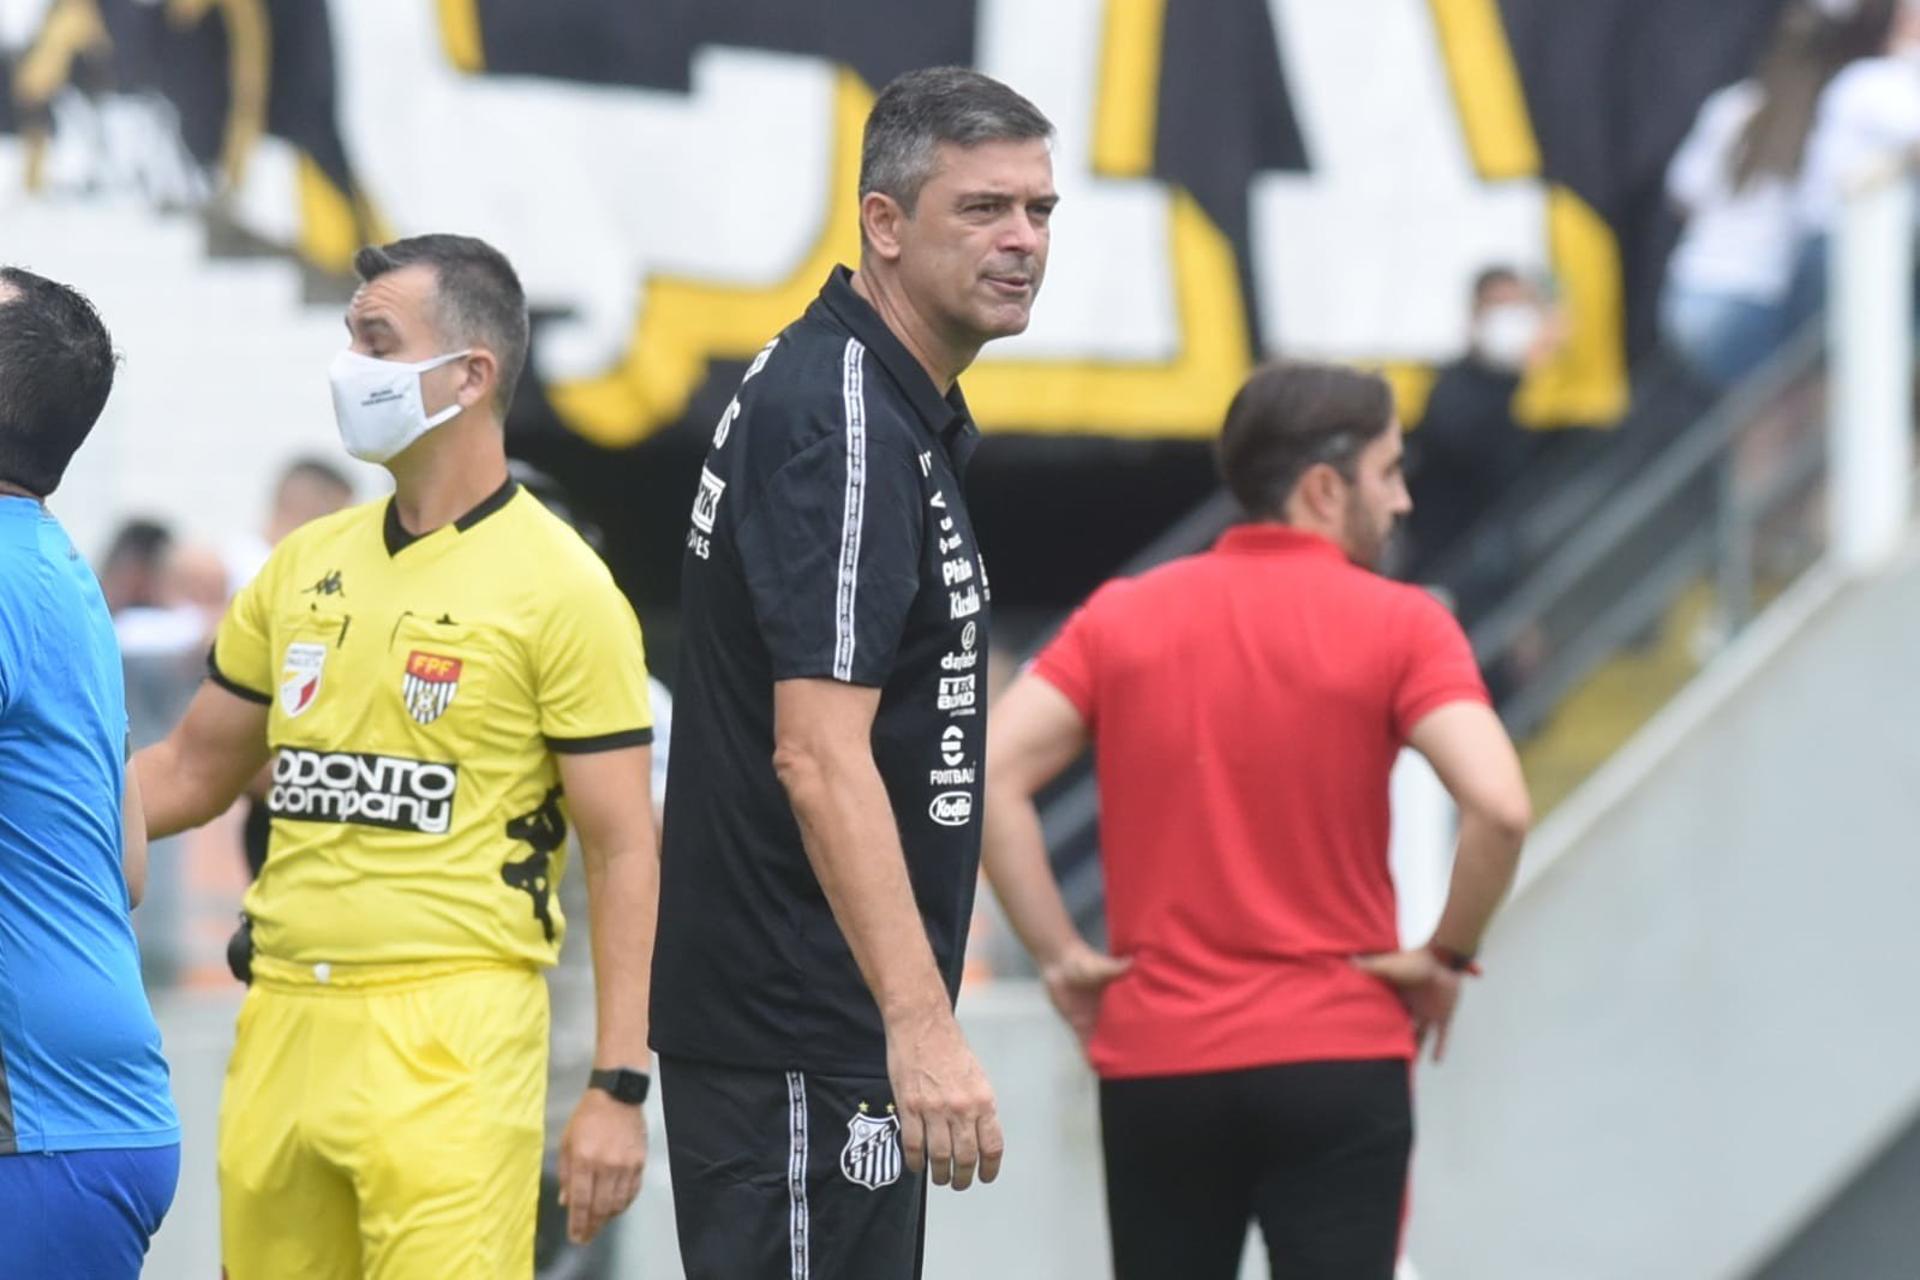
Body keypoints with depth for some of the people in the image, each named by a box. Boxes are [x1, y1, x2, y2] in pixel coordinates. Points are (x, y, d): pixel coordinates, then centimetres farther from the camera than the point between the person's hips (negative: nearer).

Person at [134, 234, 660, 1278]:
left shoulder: (559, 587, -5)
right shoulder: (305, 566, 13)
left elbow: (624, 851, -6)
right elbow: (189, 772, 24)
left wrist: (618, 1086, -12)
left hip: (448, 1034, -6)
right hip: (282, 1024, 6)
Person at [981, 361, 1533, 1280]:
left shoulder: (1122, 616, 5)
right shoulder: (1397, 626, -5)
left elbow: (989, 777, -4)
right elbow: (1498, 805, -18)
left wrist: (1059, 953, 0)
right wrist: (1447, 956, -3)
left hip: (1153, 1065, 3)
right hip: (1337, 1060, -3)